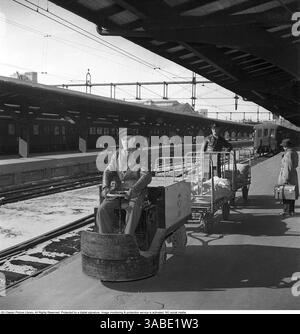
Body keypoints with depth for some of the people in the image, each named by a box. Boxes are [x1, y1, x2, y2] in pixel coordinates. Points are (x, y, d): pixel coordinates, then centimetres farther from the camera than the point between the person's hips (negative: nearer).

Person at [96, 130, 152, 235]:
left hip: (136, 191, -4)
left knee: (133, 209, -35)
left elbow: (147, 176, -12)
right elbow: (108, 172, 8)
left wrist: (134, 189, -28)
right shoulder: (117, 154, 12)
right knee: (103, 209, -21)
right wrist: (105, 187, -13)